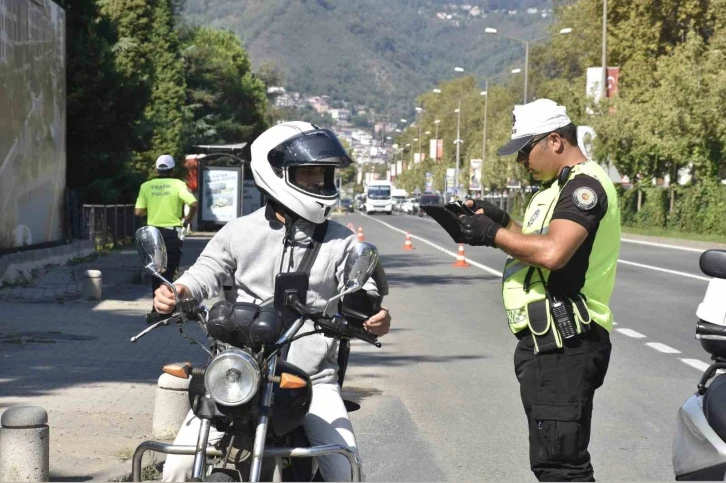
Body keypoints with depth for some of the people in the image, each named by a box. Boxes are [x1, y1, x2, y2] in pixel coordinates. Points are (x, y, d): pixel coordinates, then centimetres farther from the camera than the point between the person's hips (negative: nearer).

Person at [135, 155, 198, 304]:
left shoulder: (146, 186, 1)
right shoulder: (178, 185, -5)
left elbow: (138, 211, -4)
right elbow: (193, 204, -16)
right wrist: (188, 219, 1)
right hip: (172, 233, -2)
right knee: (169, 271, 1)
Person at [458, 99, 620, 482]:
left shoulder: (584, 184, -14)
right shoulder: (563, 186, 20)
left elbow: (552, 253, -29)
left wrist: (494, 234, -16)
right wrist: (502, 221, 10)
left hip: (562, 346, -11)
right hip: (549, 341, 11)